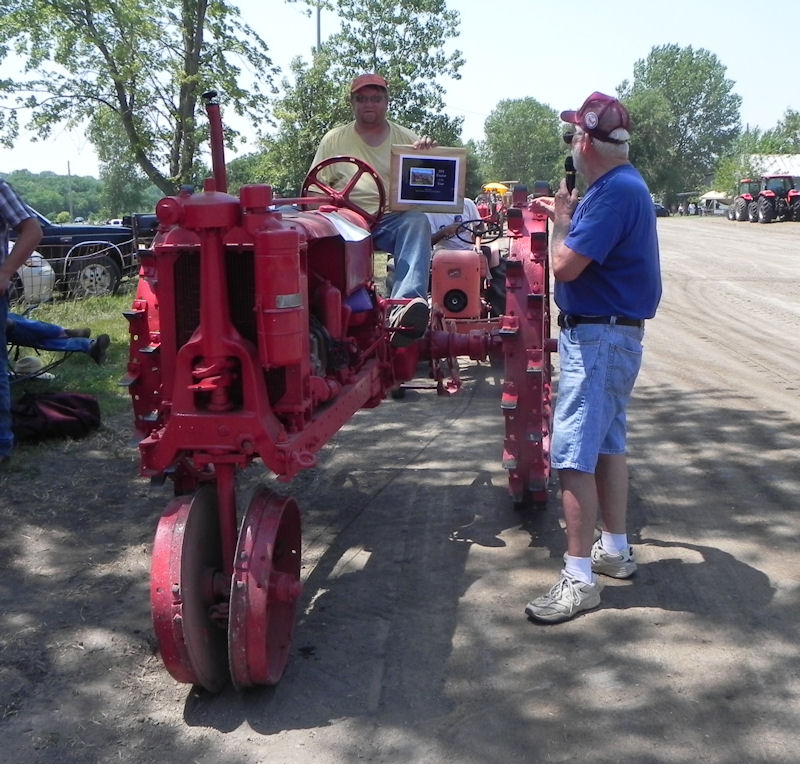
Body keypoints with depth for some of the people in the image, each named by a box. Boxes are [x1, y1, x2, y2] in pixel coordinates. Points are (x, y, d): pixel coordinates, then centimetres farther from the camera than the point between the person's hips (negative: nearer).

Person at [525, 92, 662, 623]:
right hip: (610, 334, 11)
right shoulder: (620, 186, 11)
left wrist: (562, 220, -8)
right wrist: (566, 216, 19)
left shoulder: (617, 190, -21)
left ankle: (579, 579, -5)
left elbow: (566, 265, -24)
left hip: (598, 338, -11)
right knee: (607, 444, 18)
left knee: (575, 456, -9)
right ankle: (616, 549, 31)